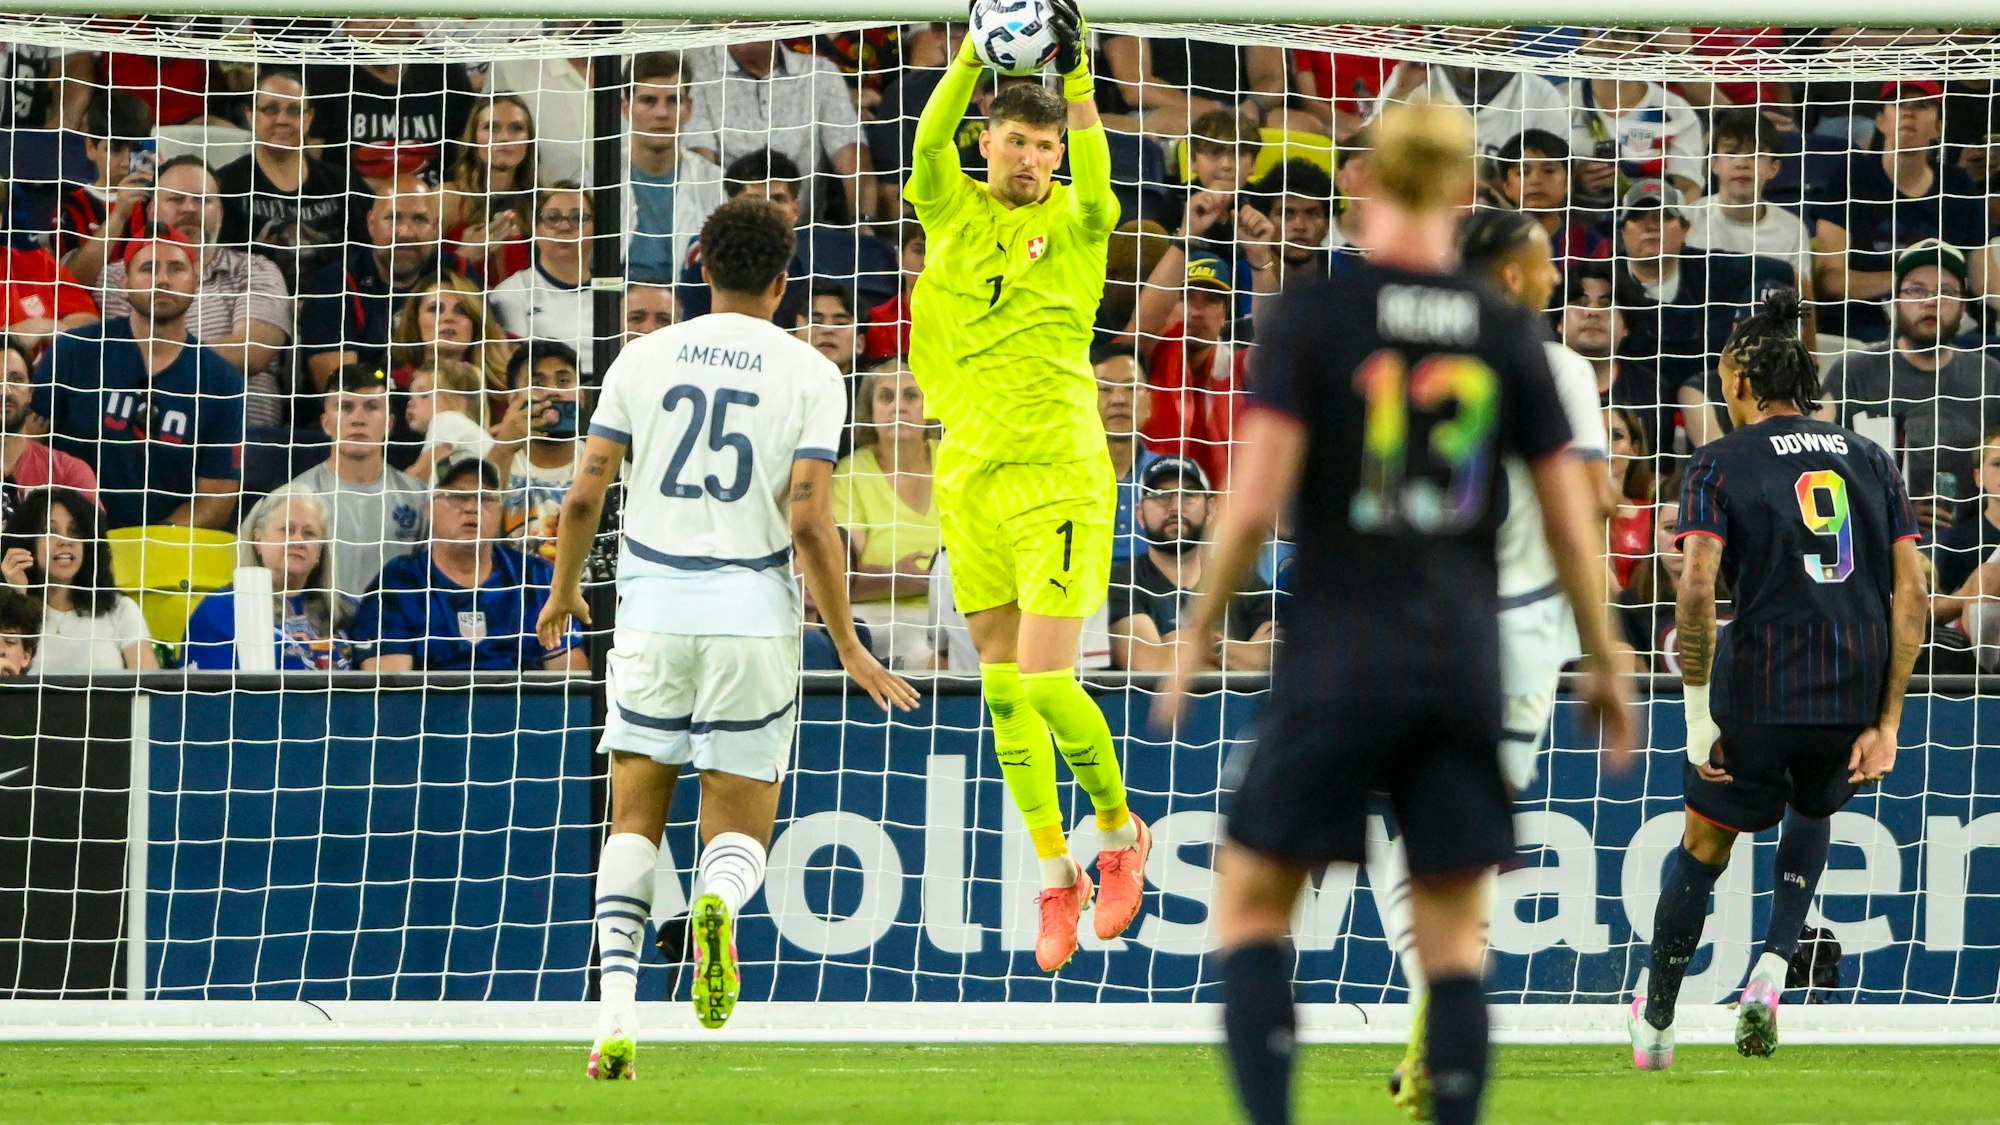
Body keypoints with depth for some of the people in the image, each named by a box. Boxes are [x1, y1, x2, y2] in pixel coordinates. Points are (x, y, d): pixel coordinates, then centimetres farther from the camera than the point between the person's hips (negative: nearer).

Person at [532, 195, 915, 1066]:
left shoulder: (644, 358, 4)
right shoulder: (809, 374, -2)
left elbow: (584, 497, 4)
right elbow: (809, 521, -9)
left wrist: (563, 593, 22)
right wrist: (848, 647, -1)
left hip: (653, 611, 1)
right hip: (753, 618, -1)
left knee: (635, 820, 11)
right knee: (740, 829, 8)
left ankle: (616, 1012, -6)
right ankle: (718, 905, -29)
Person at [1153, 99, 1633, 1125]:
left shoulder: (1312, 314, -6)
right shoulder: (1505, 331, 3)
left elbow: (1255, 502, -11)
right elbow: (1571, 525, 6)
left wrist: (1195, 635, 2)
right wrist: (1603, 664, 19)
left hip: (1336, 662, -2)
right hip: (1463, 664, 3)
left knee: (1251, 900, 9)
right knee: (1454, 933, 7)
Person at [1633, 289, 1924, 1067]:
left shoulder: (1722, 464, 1)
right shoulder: (1869, 459, 12)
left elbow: (1697, 589, -12)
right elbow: (1911, 594, 4)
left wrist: (1699, 716, -7)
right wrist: (1886, 723, 5)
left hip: (1761, 690, -3)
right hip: (1856, 694, 3)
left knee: (1705, 843, 17)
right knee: (1814, 812, 32)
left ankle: (1656, 1022, 28)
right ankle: (1771, 972, 12)